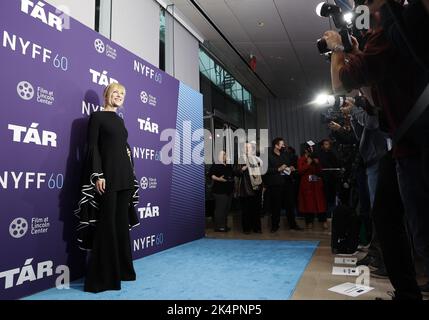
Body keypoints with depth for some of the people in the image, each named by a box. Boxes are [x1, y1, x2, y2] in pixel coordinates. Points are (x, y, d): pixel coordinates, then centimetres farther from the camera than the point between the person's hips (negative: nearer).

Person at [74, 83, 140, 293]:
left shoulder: (119, 120, 18)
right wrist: (97, 175, -19)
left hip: (124, 175, 7)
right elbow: (92, 147, -9)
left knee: (122, 222, 9)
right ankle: (102, 276, 3)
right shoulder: (97, 117, -2)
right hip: (107, 175, -7)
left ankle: (121, 269, 20)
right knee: (107, 223, -5)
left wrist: (130, 175, 16)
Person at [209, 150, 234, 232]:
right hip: (220, 191, -8)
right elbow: (211, 174, -16)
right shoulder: (216, 165, -5)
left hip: (229, 190, 8)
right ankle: (218, 226, -3)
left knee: (226, 209, 11)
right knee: (220, 209, -10)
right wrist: (218, 179, -26)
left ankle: (224, 225, 20)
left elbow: (233, 174, 29)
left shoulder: (229, 166, 19)